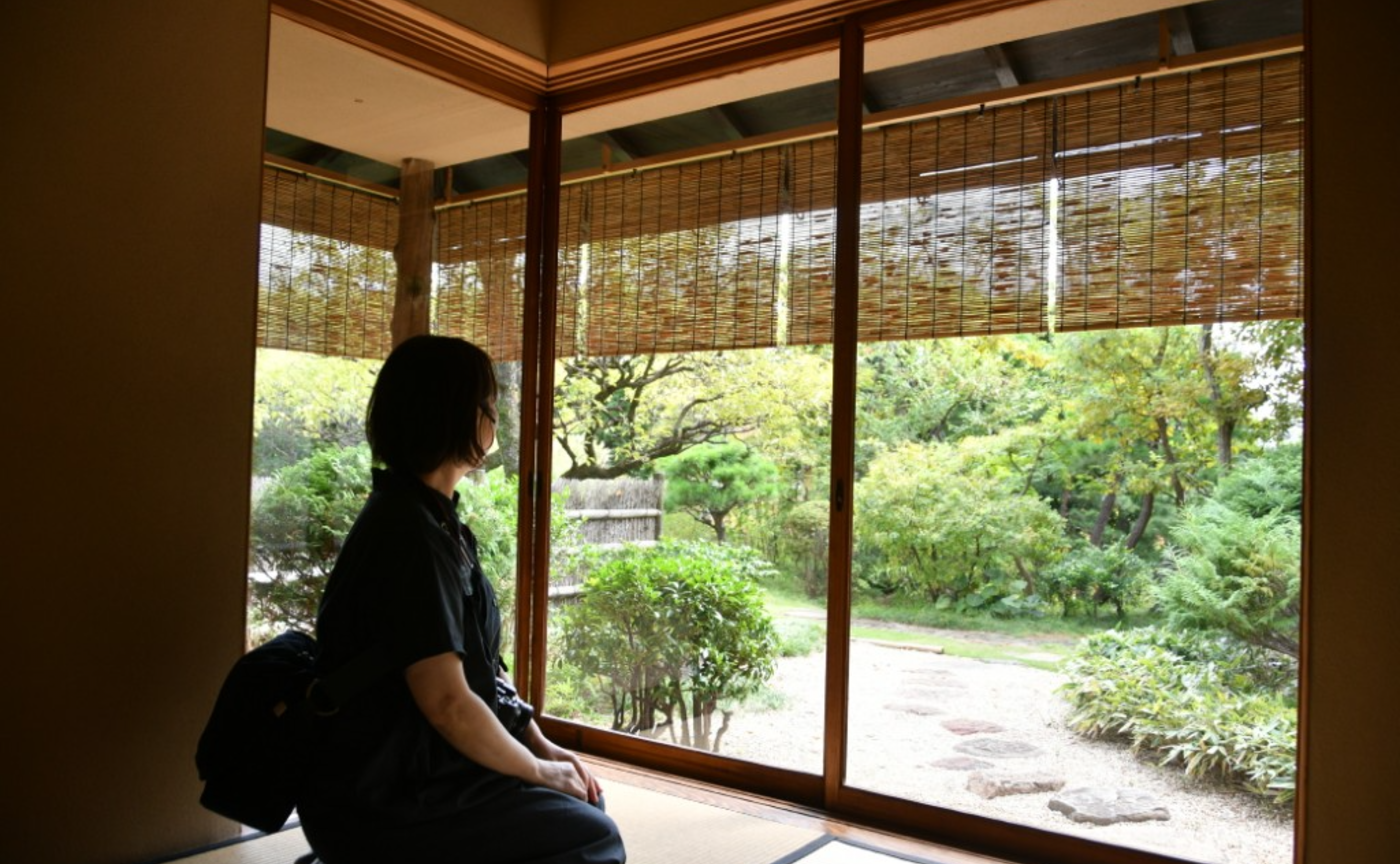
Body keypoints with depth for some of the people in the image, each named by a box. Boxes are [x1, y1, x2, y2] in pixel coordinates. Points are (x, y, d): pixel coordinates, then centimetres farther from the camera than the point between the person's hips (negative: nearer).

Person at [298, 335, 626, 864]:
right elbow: (447, 703, -26)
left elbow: (477, 660, 10)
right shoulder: (408, 534, -24)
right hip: (383, 809, -9)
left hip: (413, 770, 9)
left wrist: (541, 746, 4)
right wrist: (538, 770, -12)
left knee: (582, 799, 14)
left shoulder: (431, 521, 6)